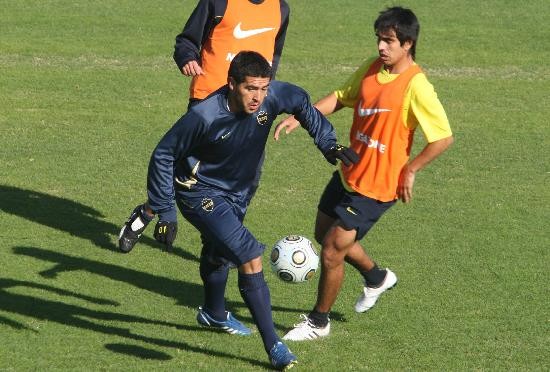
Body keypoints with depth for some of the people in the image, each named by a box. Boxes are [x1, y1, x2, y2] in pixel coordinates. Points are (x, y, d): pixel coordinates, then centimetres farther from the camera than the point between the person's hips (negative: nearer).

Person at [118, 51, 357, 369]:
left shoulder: (273, 97, -21)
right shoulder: (204, 116, -33)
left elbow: (302, 103, 4)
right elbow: (164, 155, -21)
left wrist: (329, 143, -4)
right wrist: (165, 212, -18)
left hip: (236, 193, 6)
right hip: (200, 194, -6)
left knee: (219, 254, 31)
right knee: (251, 258, -20)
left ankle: (214, 314, 59)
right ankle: (273, 346, -12)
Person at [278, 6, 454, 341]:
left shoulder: (416, 87, -24)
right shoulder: (371, 69, -1)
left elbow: (444, 137, -23)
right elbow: (341, 97, 13)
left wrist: (410, 170, -16)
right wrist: (299, 118, 3)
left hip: (376, 187, -8)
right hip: (348, 173, 8)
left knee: (331, 253, -3)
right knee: (325, 235, 23)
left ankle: (319, 322, 19)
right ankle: (377, 277, 47)